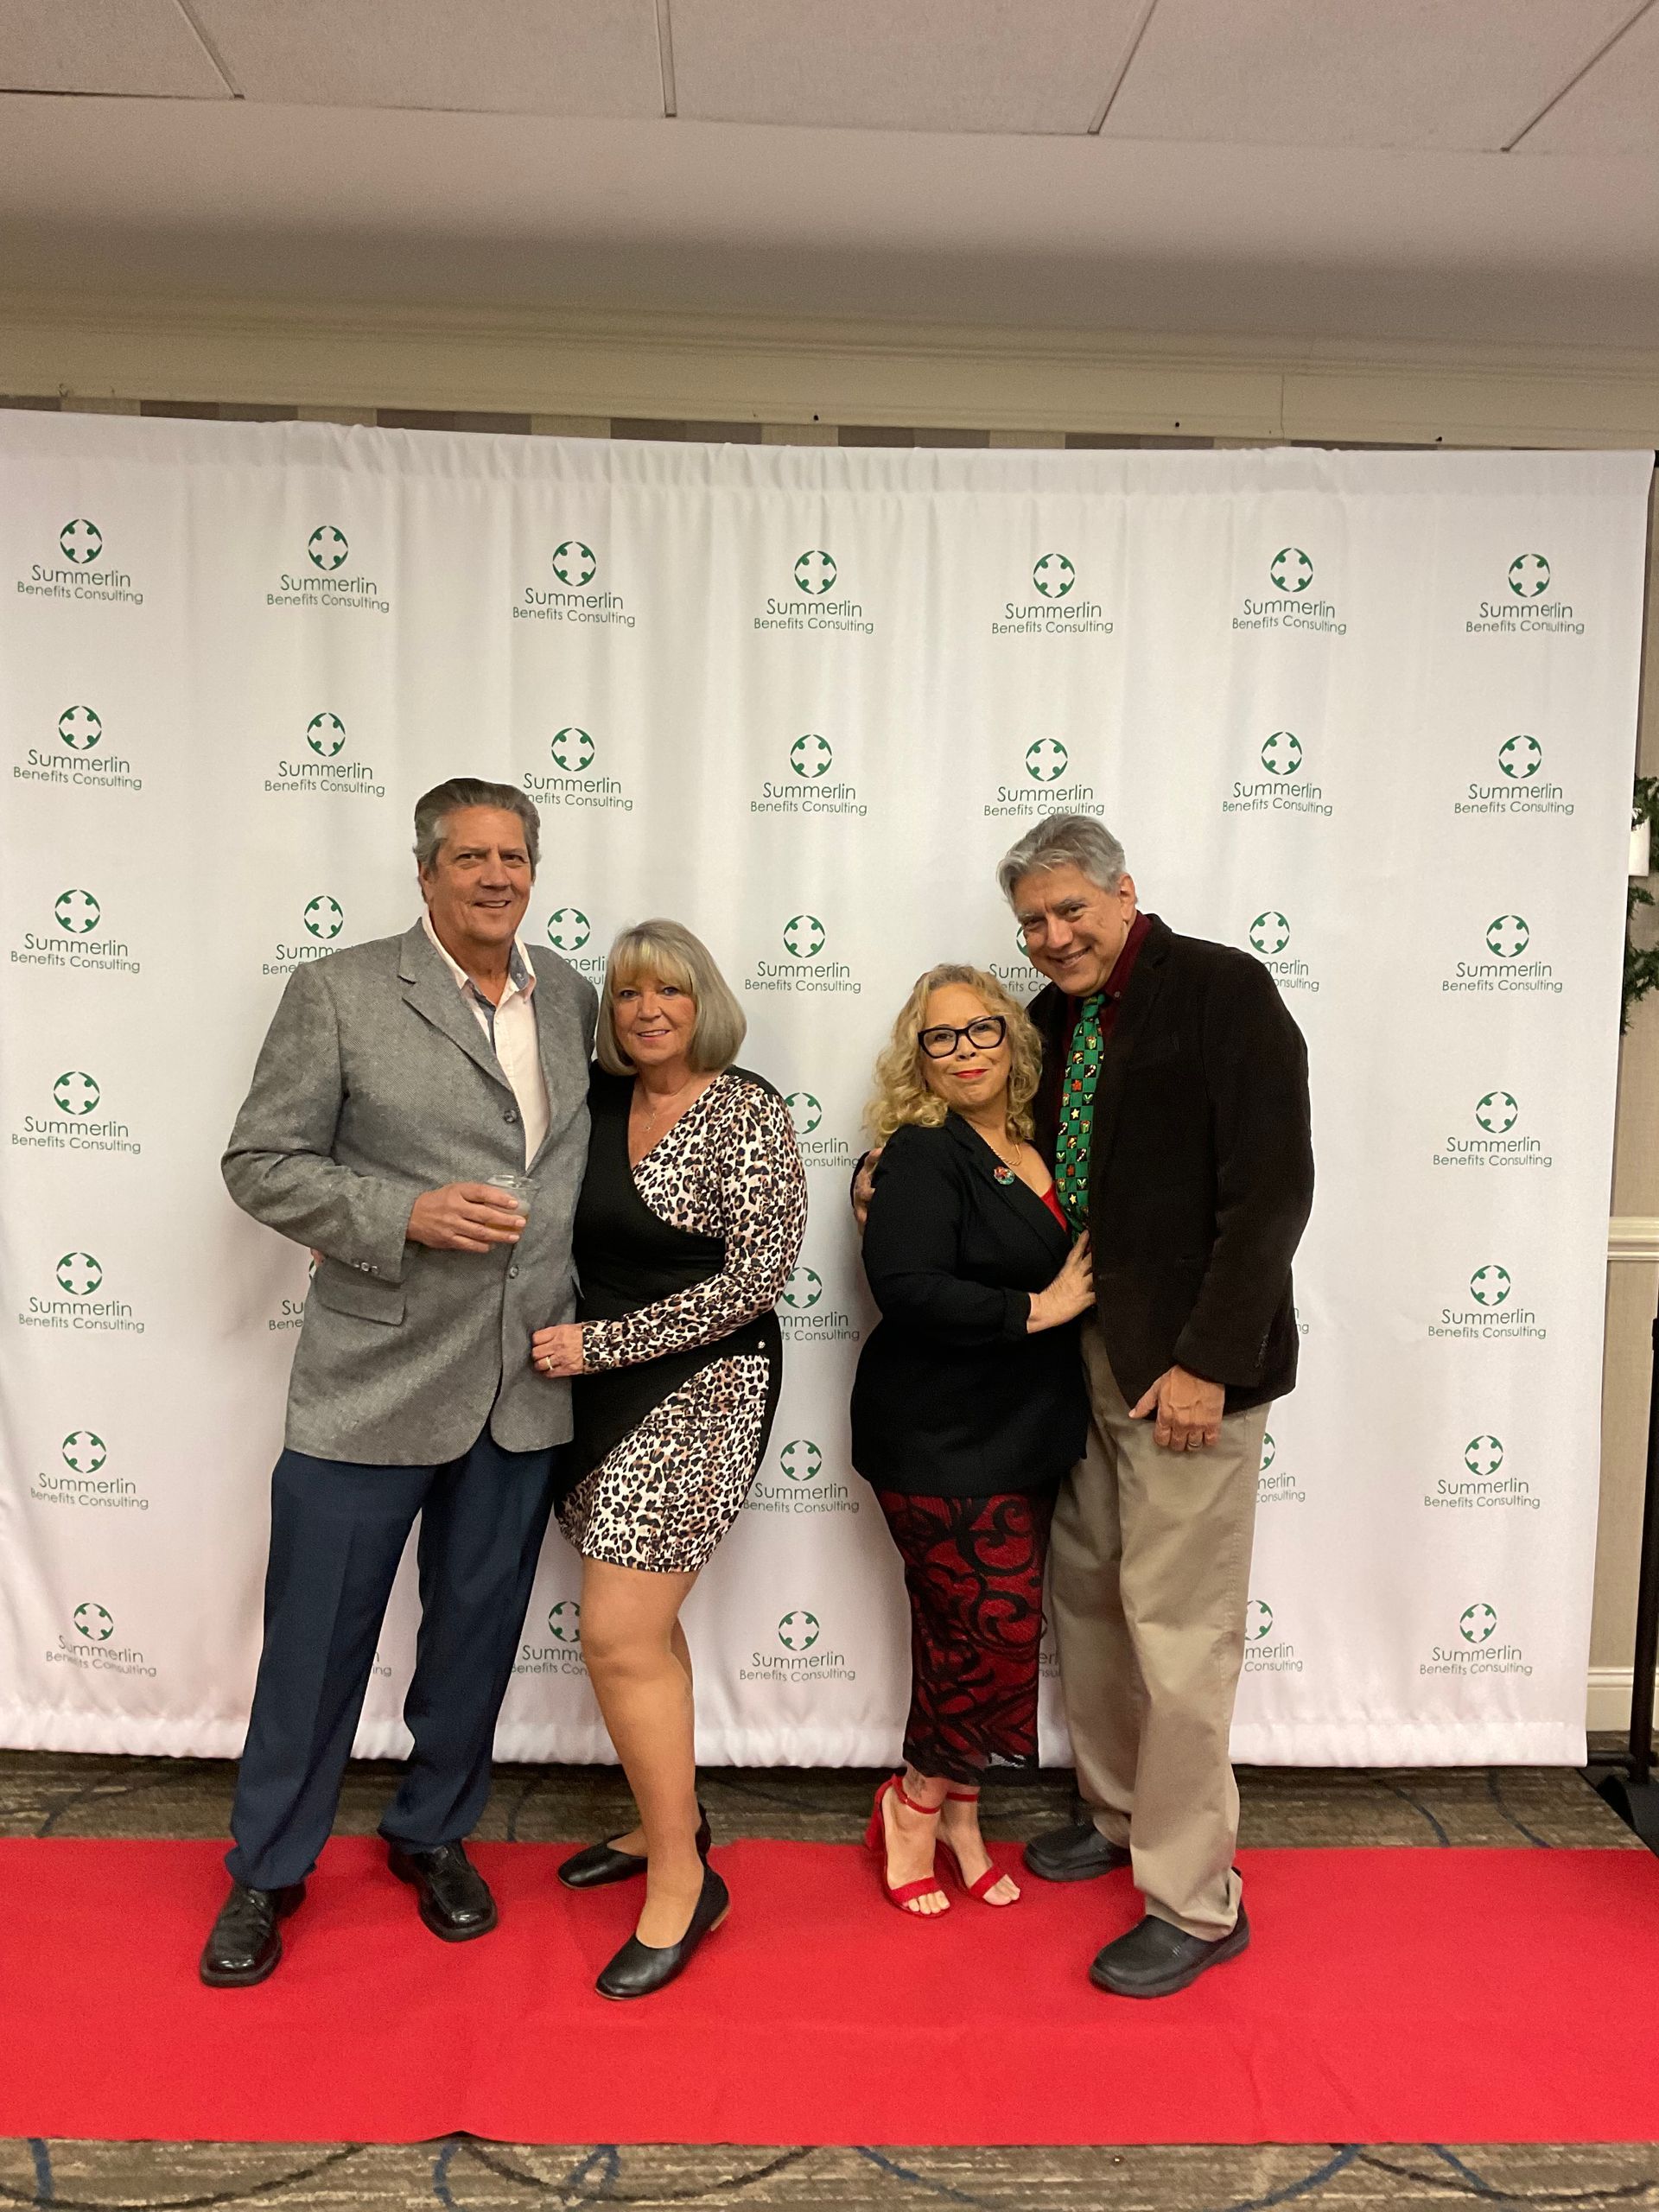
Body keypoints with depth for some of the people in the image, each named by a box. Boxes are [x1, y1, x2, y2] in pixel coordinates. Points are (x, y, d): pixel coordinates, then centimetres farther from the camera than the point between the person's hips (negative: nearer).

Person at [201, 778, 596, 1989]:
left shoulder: (571, 996, 7)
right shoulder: (338, 993, -6)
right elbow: (262, 1163, -6)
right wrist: (408, 1214, -20)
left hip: (525, 1384, 4)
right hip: (377, 1377, -3)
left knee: (478, 1629, 17)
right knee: (318, 1637, 9)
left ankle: (434, 1832, 39)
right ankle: (268, 1873, 32)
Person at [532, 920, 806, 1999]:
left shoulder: (746, 1111, -11)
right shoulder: (598, 1103, 7)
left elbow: (759, 1274, -17)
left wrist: (602, 1342, -17)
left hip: (700, 1391, -6)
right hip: (604, 1387, 7)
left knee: (619, 1635, -8)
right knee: (643, 1619, 16)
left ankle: (682, 1880, 8)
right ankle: (672, 1817, 36)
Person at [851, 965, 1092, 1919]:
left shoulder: (1039, 1156, 10)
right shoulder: (923, 1155, -12)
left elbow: (1076, 1272, 22)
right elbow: (907, 1287, -25)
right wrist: (1036, 1310, -19)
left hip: (1025, 1438, 7)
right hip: (942, 1442, -7)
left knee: (971, 1633, 13)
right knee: (997, 1625, -6)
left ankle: (958, 1815, 29)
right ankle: (915, 1807, 17)